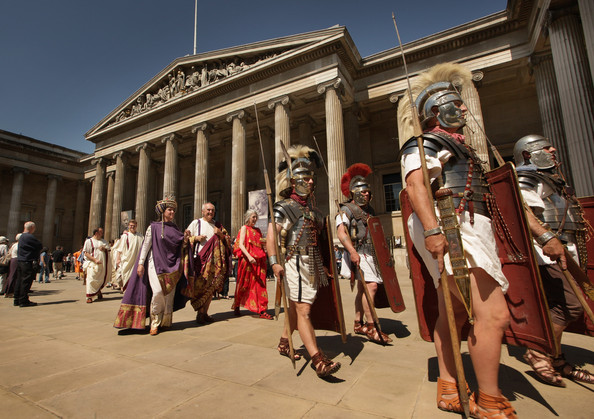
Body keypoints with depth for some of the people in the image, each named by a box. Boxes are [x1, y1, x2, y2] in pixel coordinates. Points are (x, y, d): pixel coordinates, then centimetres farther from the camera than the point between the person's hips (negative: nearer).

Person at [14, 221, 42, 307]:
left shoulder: (22, 236, 15)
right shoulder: (30, 237, -16)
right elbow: (40, 246, -14)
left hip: (19, 261, 10)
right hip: (27, 262, -10)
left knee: (19, 280, 14)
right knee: (26, 281, -5)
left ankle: (17, 300, 21)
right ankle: (23, 301, -2)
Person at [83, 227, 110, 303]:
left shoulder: (103, 241, 16)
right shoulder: (88, 241, 1)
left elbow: (108, 249, 16)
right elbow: (86, 253, -6)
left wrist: (104, 249, -7)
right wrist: (95, 260, -17)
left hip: (102, 264, 5)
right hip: (92, 264, -4)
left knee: (102, 279, 9)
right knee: (91, 279, -10)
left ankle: (98, 291, 31)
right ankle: (89, 297, -3)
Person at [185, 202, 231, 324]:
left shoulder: (217, 225, 15)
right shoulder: (196, 223, 6)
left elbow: (227, 240, 14)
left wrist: (221, 234, -5)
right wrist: (196, 238, -11)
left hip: (214, 260, 3)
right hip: (199, 259, -3)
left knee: (211, 287, 4)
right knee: (199, 287, -7)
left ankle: (204, 312, 16)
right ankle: (199, 313, 4)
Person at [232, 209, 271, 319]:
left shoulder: (258, 230, 18)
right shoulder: (244, 228, 2)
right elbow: (241, 244, -10)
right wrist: (249, 256, -23)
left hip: (258, 261, 5)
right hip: (247, 260, -5)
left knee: (260, 285, 1)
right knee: (244, 284, 6)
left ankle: (262, 311, 2)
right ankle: (237, 306, 26)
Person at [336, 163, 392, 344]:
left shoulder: (370, 210, 17)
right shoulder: (346, 210, -7)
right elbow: (341, 232, -20)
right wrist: (352, 251, -31)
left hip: (371, 253, 8)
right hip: (359, 253, -8)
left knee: (362, 288, 13)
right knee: (371, 286, -17)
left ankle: (358, 324, 24)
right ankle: (371, 328, -7)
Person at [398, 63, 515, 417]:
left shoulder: (454, 146, 29)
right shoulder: (424, 143, -1)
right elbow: (415, 183, -19)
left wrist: (489, 240, 26)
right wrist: (432, 229, -31)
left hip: (465, 229, 10)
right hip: (447, 230, -10)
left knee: (454, 314, 11)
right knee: (494, 313, -13)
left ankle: (449, 390, 22)